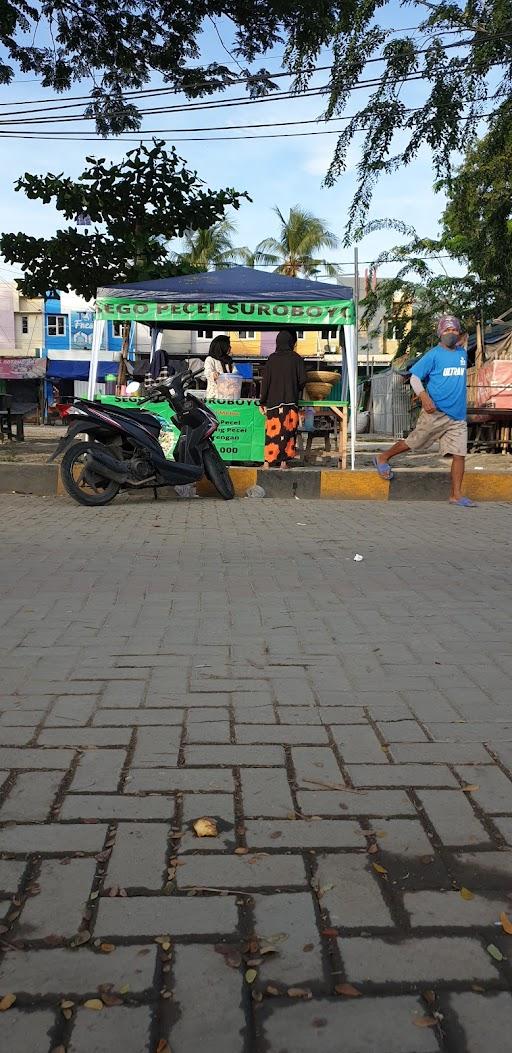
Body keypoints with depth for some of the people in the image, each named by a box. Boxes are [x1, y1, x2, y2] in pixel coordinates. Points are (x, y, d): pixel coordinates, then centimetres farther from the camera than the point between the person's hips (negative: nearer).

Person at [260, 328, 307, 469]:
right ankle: (284, 461, 4)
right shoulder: (296, 358, 1)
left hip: (273, 401, 1)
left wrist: (263, 402, 4)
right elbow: (302, 380, -3)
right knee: (288, 431, 5)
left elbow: (265, 381, 0)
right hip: (291, 401, -1)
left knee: (272, 431, 2)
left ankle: (268, 461, 2)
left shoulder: (272, 358, 3)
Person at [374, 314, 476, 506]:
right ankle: (383, 458, 27)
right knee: (413, 442, 4)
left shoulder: (462, 353, 13)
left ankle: (456, 495, 2)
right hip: (435, 412, -5)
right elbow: (415, 376, -10)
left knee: (459, 453, -1)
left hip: (458, 416, 5)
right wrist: (424, 396, -23)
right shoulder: (434, 354, -6)